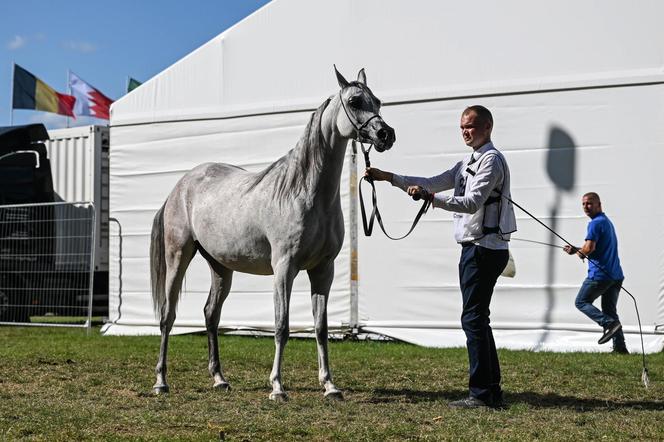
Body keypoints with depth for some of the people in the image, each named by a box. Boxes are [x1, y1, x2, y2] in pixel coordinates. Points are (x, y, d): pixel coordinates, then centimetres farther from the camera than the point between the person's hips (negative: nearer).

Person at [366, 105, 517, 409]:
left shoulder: (491, 159, -10)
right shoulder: (469, 162, 20)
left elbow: (472, 202, -23)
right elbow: (433, 183, 20)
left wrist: (431, 197, -32)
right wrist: (389, 178, 13)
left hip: (485, 249, -10)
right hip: (474, 248, 10)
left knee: (473, 318, -9)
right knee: (476, 319, 12)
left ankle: (482, 393, -6)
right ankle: (492, 391, 18)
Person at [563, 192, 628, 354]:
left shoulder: (595, 223, -11)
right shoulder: (607, 221, 21)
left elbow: (590, 248, -21)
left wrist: (579, 253, 0)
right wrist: (576, 249, 14)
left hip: (600, 274, -9)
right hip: (616, 275, 9)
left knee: (581, 302, 5)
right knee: (610, 309, 11)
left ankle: (609, 323, -13)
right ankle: (620, 347, 4)